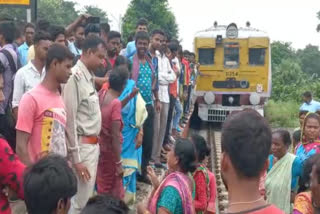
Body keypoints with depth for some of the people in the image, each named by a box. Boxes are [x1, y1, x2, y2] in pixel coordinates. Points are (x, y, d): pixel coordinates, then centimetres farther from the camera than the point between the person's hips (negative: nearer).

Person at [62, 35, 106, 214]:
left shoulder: (90, 77, 11)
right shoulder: (75, 77, -17)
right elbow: (69, 119, -19)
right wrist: (76, 158, -19)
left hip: (93, 144, 9)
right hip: (83, 146, -9)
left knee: (86, 196, 17)